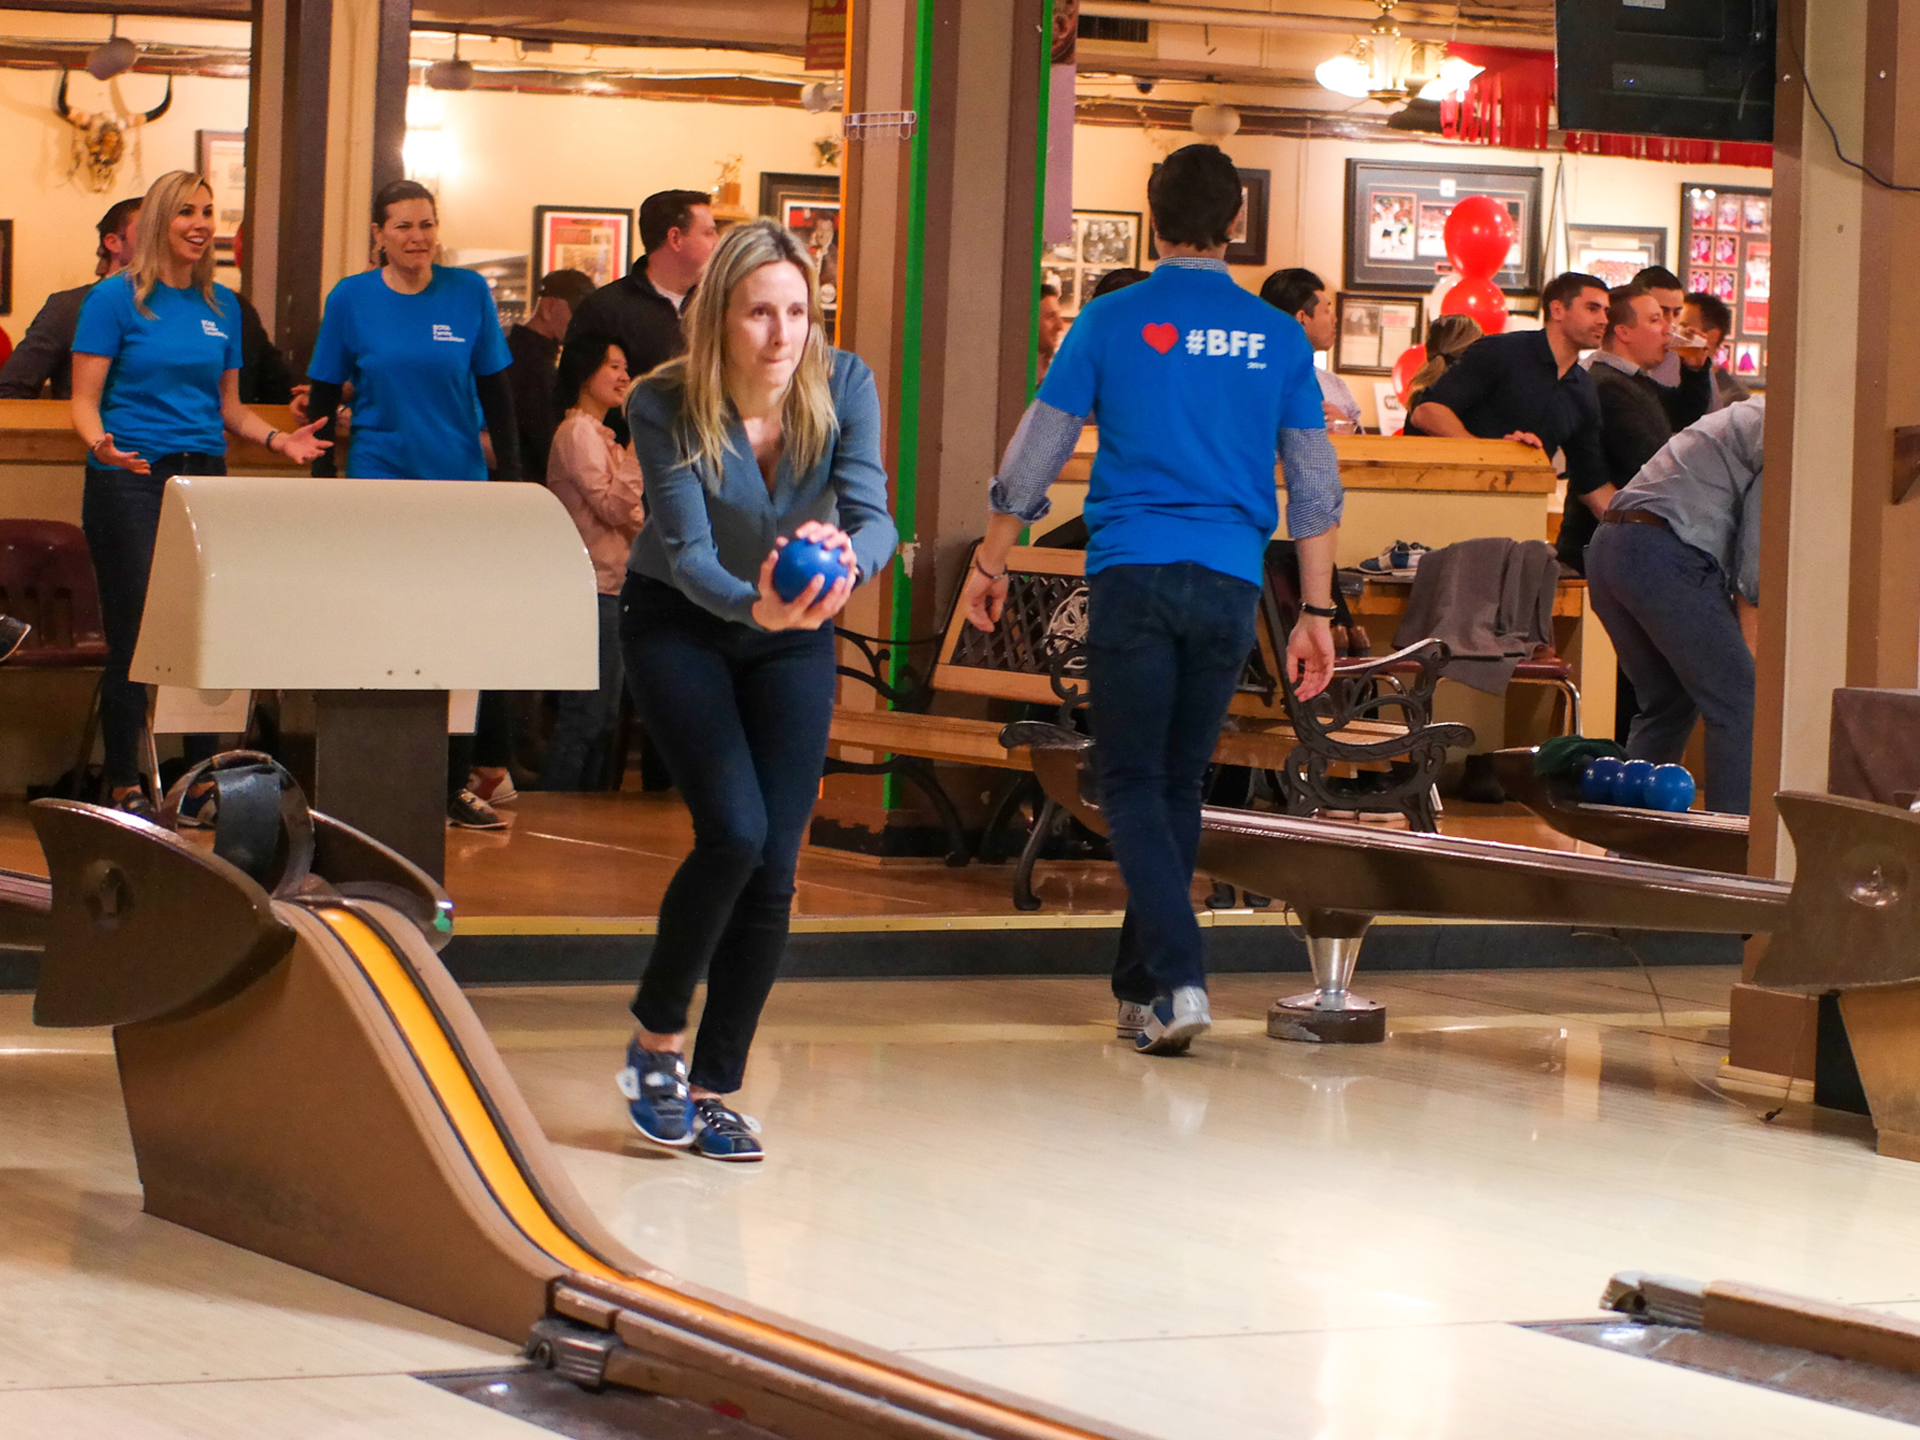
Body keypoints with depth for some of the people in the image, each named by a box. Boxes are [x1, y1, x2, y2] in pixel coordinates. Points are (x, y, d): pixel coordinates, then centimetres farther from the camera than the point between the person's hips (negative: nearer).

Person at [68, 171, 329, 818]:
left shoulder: (222, 305, 14)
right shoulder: (117, 298, -2)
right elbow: (85, 400, -5)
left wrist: (276, 438, 1)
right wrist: (100, 442, -26)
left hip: (205, 474, 5)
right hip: (130, 478, -4)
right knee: (133, 637, -4)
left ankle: (201, 786, 8)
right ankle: (124, 784, 5)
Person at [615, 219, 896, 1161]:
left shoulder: (844, 387, -17)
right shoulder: (665, 407, -23)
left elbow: (875, 516, -25)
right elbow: (687, 552, -28)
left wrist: (846, 557, -49)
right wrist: (756, 606, -49)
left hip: (796, 633, 3)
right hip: (679, 624, -3)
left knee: (774, 869, -5)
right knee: (733, 834, -21)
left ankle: (714, 1089, 8)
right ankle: (655, 1038, 1)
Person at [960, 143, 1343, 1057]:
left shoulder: (1114, 322, 0)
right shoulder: (1277, 338, 7)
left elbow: (1036, 450, 3)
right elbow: (1315, 488, 7)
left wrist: (991, 560, 15)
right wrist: (1316, 615, 11)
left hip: (1132, 572, -3)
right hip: (1230, 586, 3)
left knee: (1134, 785, 0)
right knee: (1179, 785, 13)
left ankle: (1178, 978, -17)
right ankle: (1140, 986, 20)